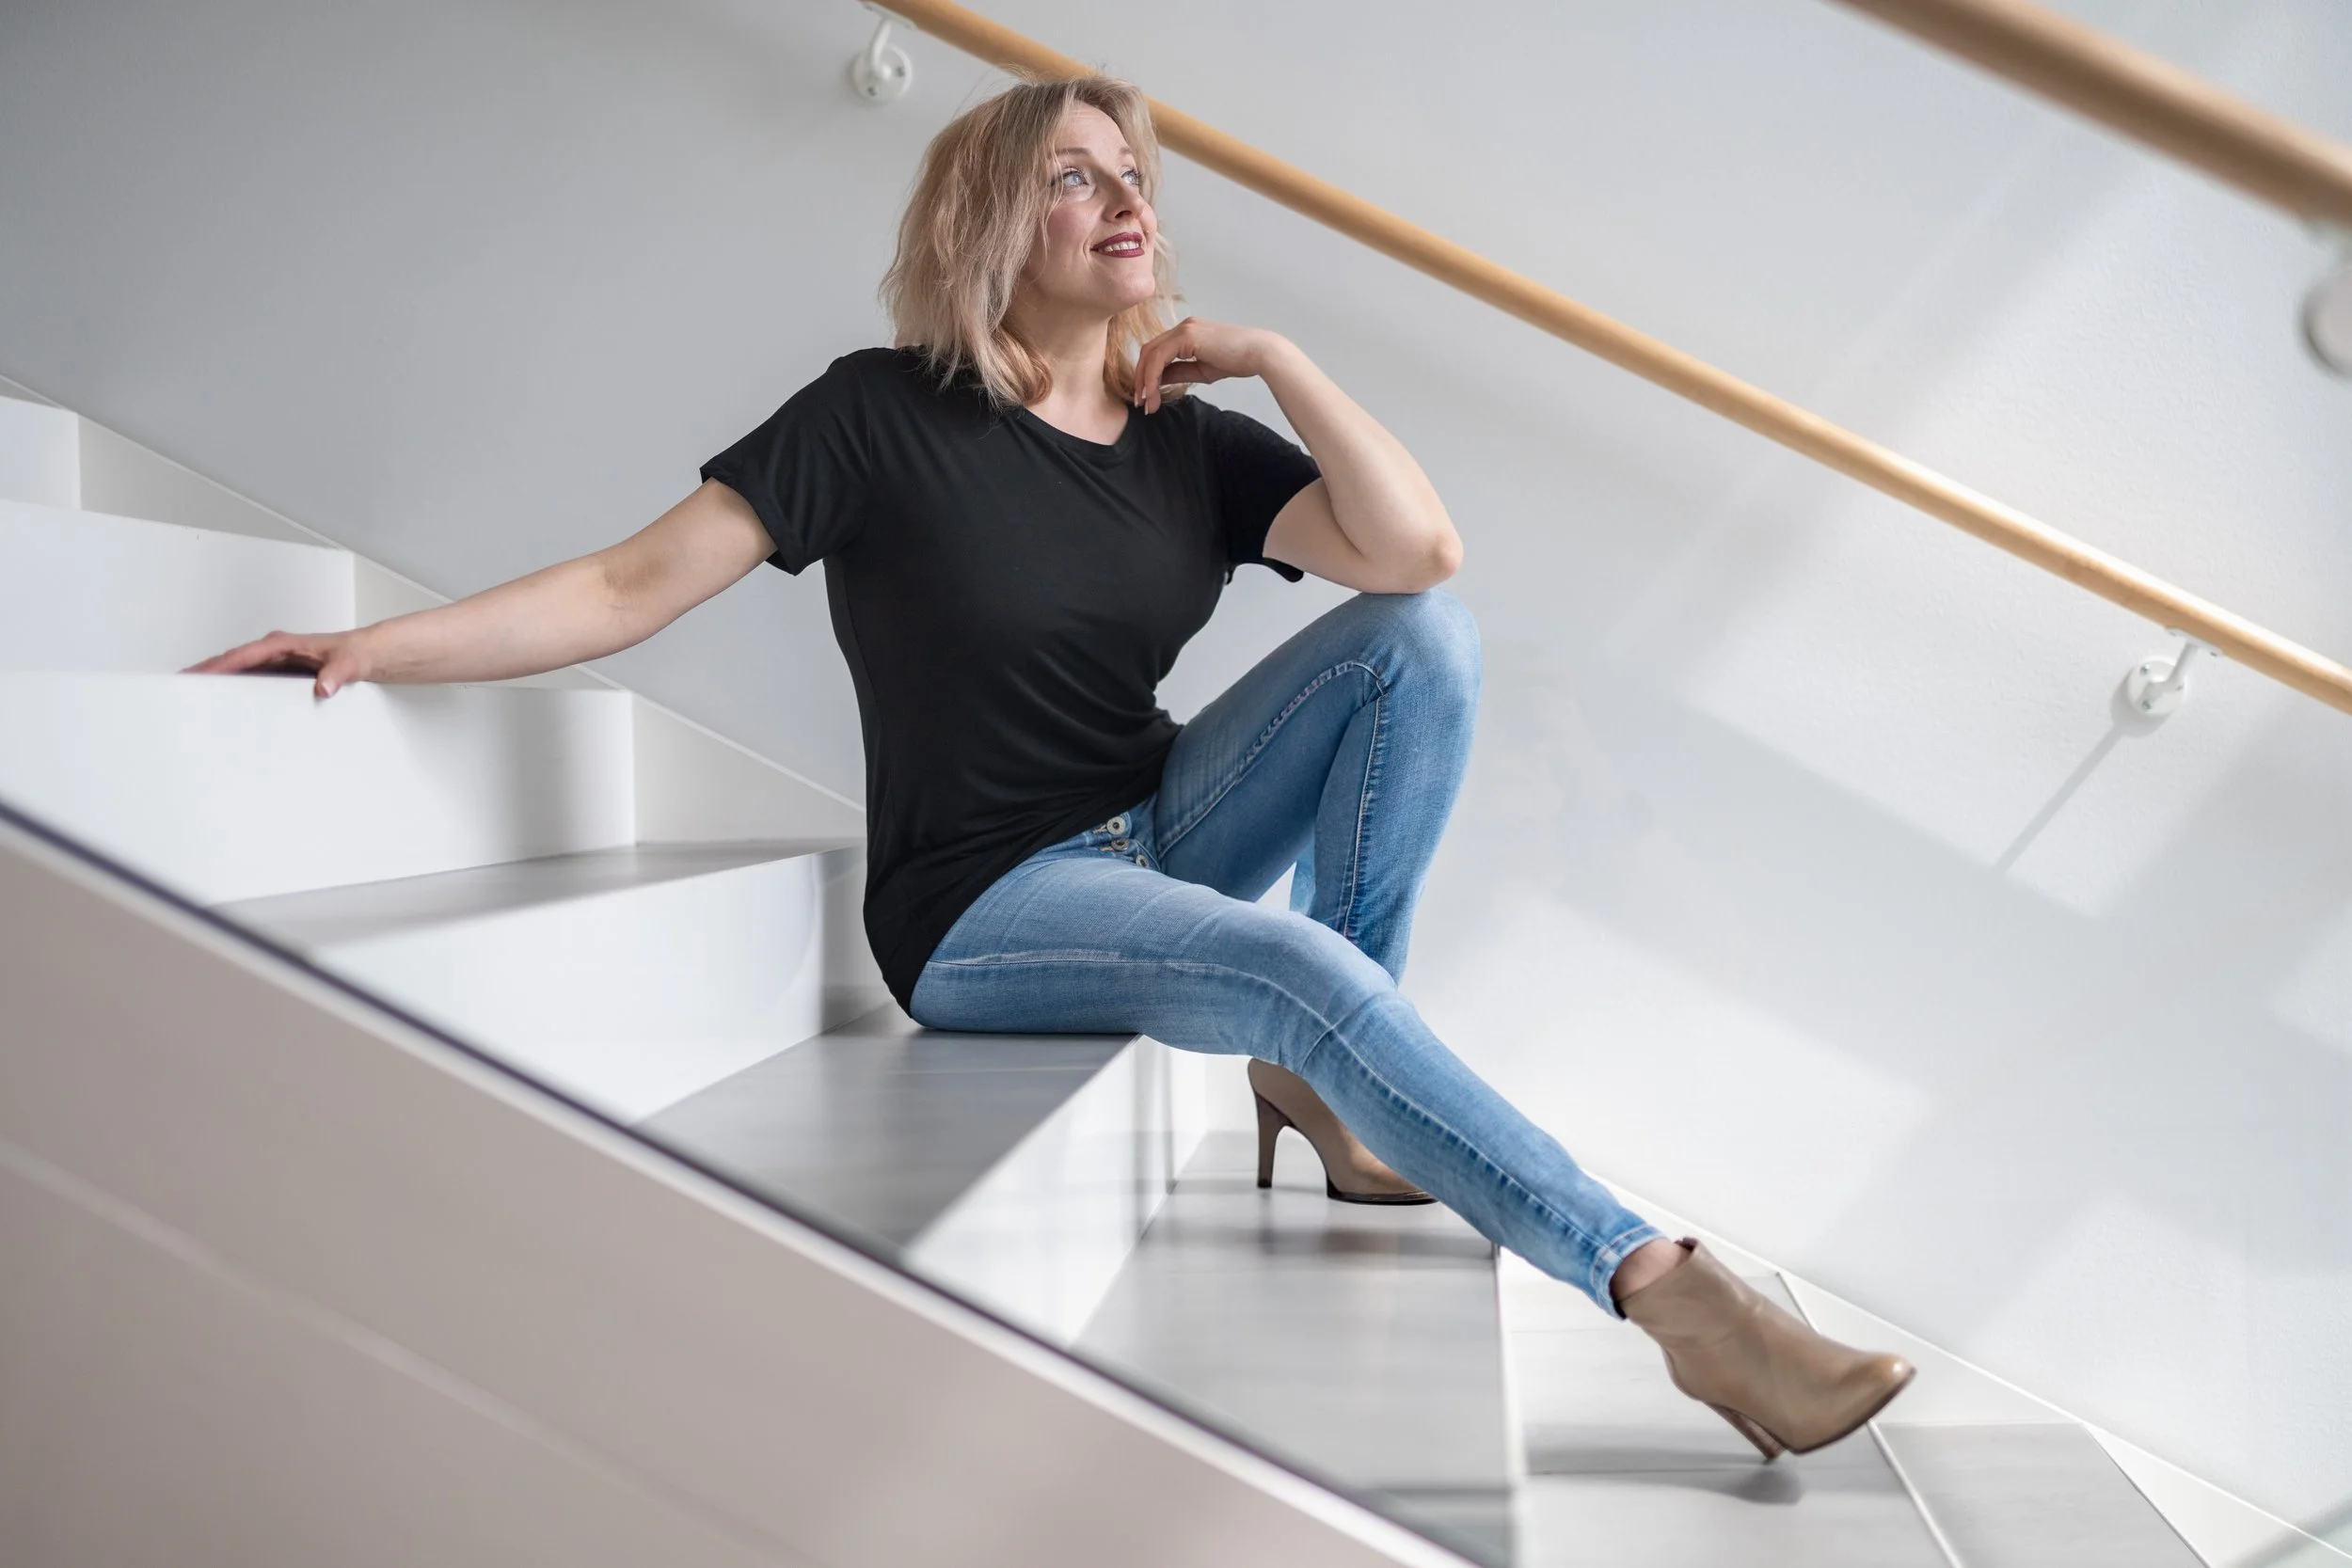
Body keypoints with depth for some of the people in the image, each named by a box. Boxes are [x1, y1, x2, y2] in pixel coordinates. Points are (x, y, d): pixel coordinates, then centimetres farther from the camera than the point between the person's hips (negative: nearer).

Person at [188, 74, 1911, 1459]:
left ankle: (1324, 1086, -8)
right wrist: (376, 646, -19)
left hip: (1158, 831, 6)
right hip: (980, 908, -6)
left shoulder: (1185, 440, 3)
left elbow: (1420, 549, -9)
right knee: (1299, 964, -33)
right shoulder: (884, 414, -8)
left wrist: (1274, 358, -9)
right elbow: (637, 585, -11)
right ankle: (1666, 1288, -28)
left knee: (1422, 635, -13)